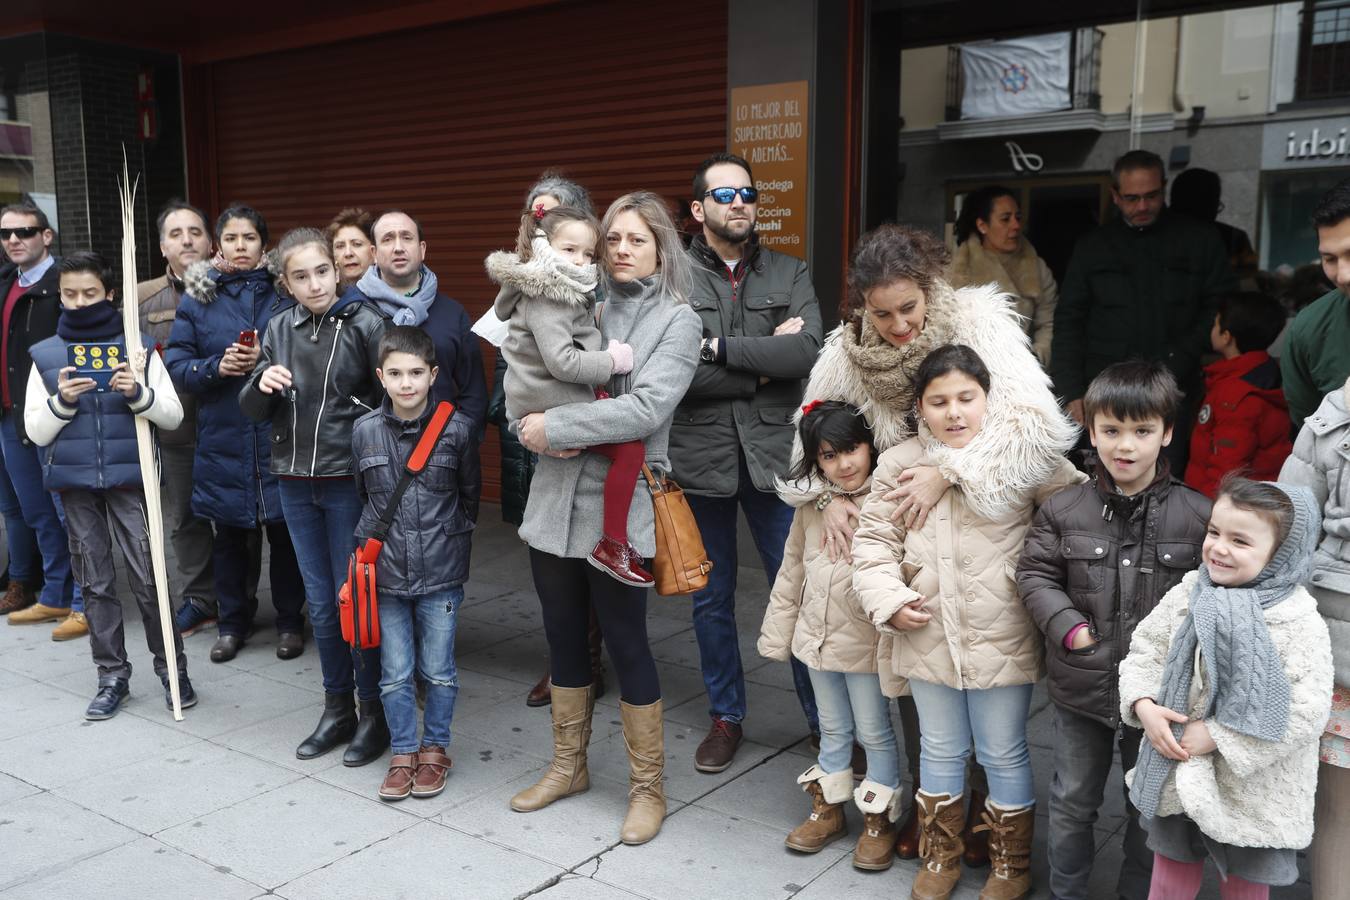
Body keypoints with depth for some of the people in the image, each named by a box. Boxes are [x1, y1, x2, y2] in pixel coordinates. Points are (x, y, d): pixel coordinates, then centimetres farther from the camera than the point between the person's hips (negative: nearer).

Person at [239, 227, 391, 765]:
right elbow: (253, 411, 9)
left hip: (349, 479, -5)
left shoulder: (366, 322, -8)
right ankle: (337, 709, 27)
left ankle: (374, 712, 17)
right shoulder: (280, 328, 6)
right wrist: (262, 384, -11)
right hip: (295, 481, 5)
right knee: (320, 602, 13)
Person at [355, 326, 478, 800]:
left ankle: (434, 749, 28)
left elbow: (469, 494, 7)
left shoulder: (455, 430, -7)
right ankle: (403, 753, 27)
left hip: (440, 573, -1)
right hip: (387, 574, 2)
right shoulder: (365, 431, -2)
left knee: (439, 671, 9)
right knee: (395, 673, 10)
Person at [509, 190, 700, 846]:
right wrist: (536, 433, -10)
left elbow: (646, 408, -17)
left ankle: (648, 788, 20)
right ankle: (568, 767, 34)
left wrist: (555, 426, -16)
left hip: (619, 505, -4)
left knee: (626, 643, 2)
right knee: (564, 637, 15)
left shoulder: (676, 319, -3)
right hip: (556, 497, 5)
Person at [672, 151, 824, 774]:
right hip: (700, 458, 0)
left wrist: (719, 348, -15)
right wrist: (763, 366, -11)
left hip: (774, 457, 1)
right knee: (712, 598, 13)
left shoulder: (790, 275, 6)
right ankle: (725, 716, 31)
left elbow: (807, 351, -12)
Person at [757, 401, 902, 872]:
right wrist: (777, 634, 11)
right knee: (832, 730, 20)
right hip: (818, 639, 5)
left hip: (866, 643, -5)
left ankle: (879, 819, 26)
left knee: (874, 733, 10)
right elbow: (791, 573, 8)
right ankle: (828, 809, 35)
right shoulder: (811, 507, 0)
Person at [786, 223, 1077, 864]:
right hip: (901, 530, 3)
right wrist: (831, 493, -13)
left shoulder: (979, 323, -21)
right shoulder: (847, 350, -10)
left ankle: (984, 805, 27)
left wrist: (949, 473, -33)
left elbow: (1036, 423, -30)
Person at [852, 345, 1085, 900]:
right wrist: (889, 599, -11)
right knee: (940, 750, 20)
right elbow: (874, 541, 2)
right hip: (928, 639, 3)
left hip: (1002, 641, -3)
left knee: (1004, 755, 14)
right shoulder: (899, 464, 0)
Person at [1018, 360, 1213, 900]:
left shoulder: (1197, 515, -9)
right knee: (1072, 801, 17)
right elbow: (1035, 573, -2)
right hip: (1081, 688, 1)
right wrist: (1070, 628, -14)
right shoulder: (1063, 510, -6)